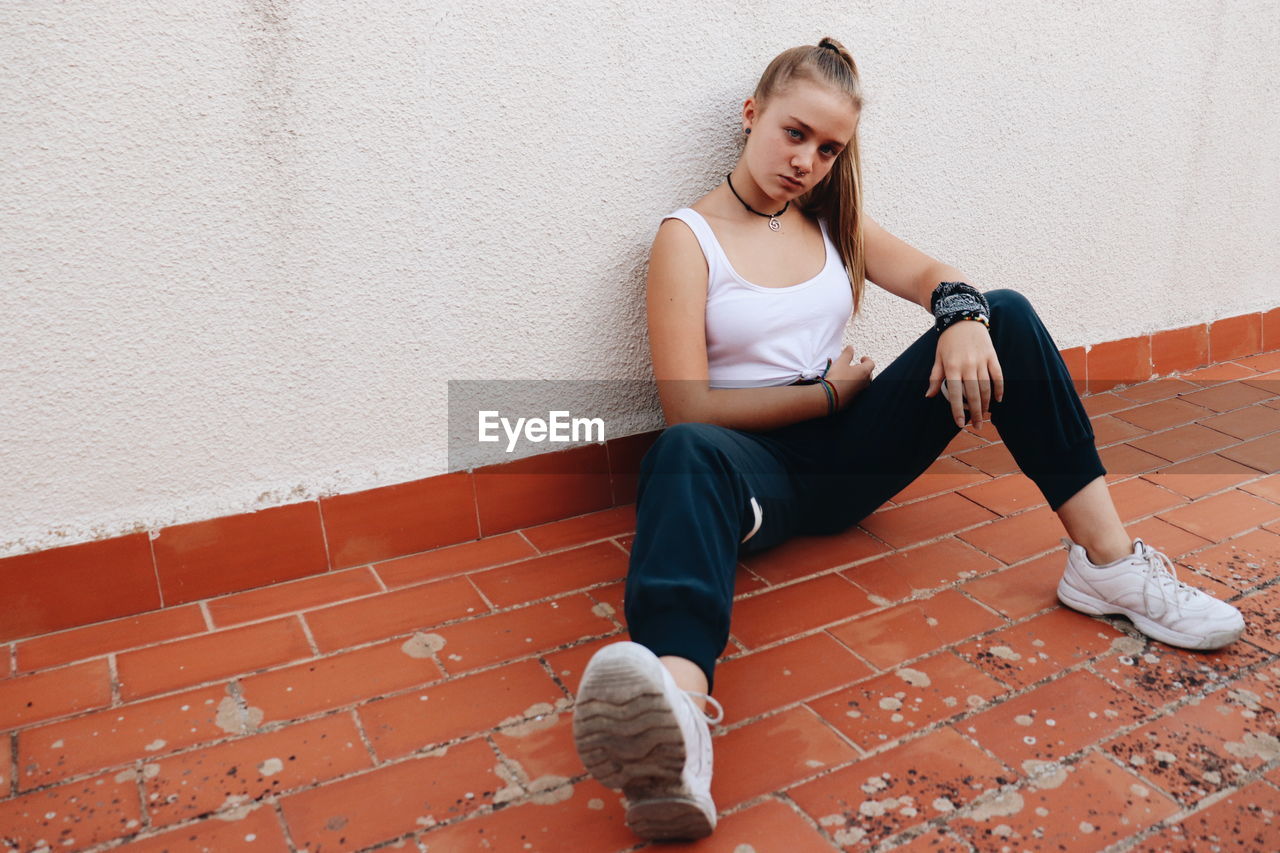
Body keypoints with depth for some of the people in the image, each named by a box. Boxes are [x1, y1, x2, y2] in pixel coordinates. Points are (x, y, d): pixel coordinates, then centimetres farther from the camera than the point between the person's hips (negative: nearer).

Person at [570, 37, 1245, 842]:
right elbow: (689, 408, -11)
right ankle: (675, 708, -70)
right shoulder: (689, 237, -2)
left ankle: (1109, 561, -14)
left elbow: (932, 274, 4)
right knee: (688, 455, -42)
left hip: (849, 453, 5)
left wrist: (964, 314, -20)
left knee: (1007, 314, -8)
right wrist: (828, 392, -7)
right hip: (759, 466, -5)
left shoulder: (830, 218, 15)